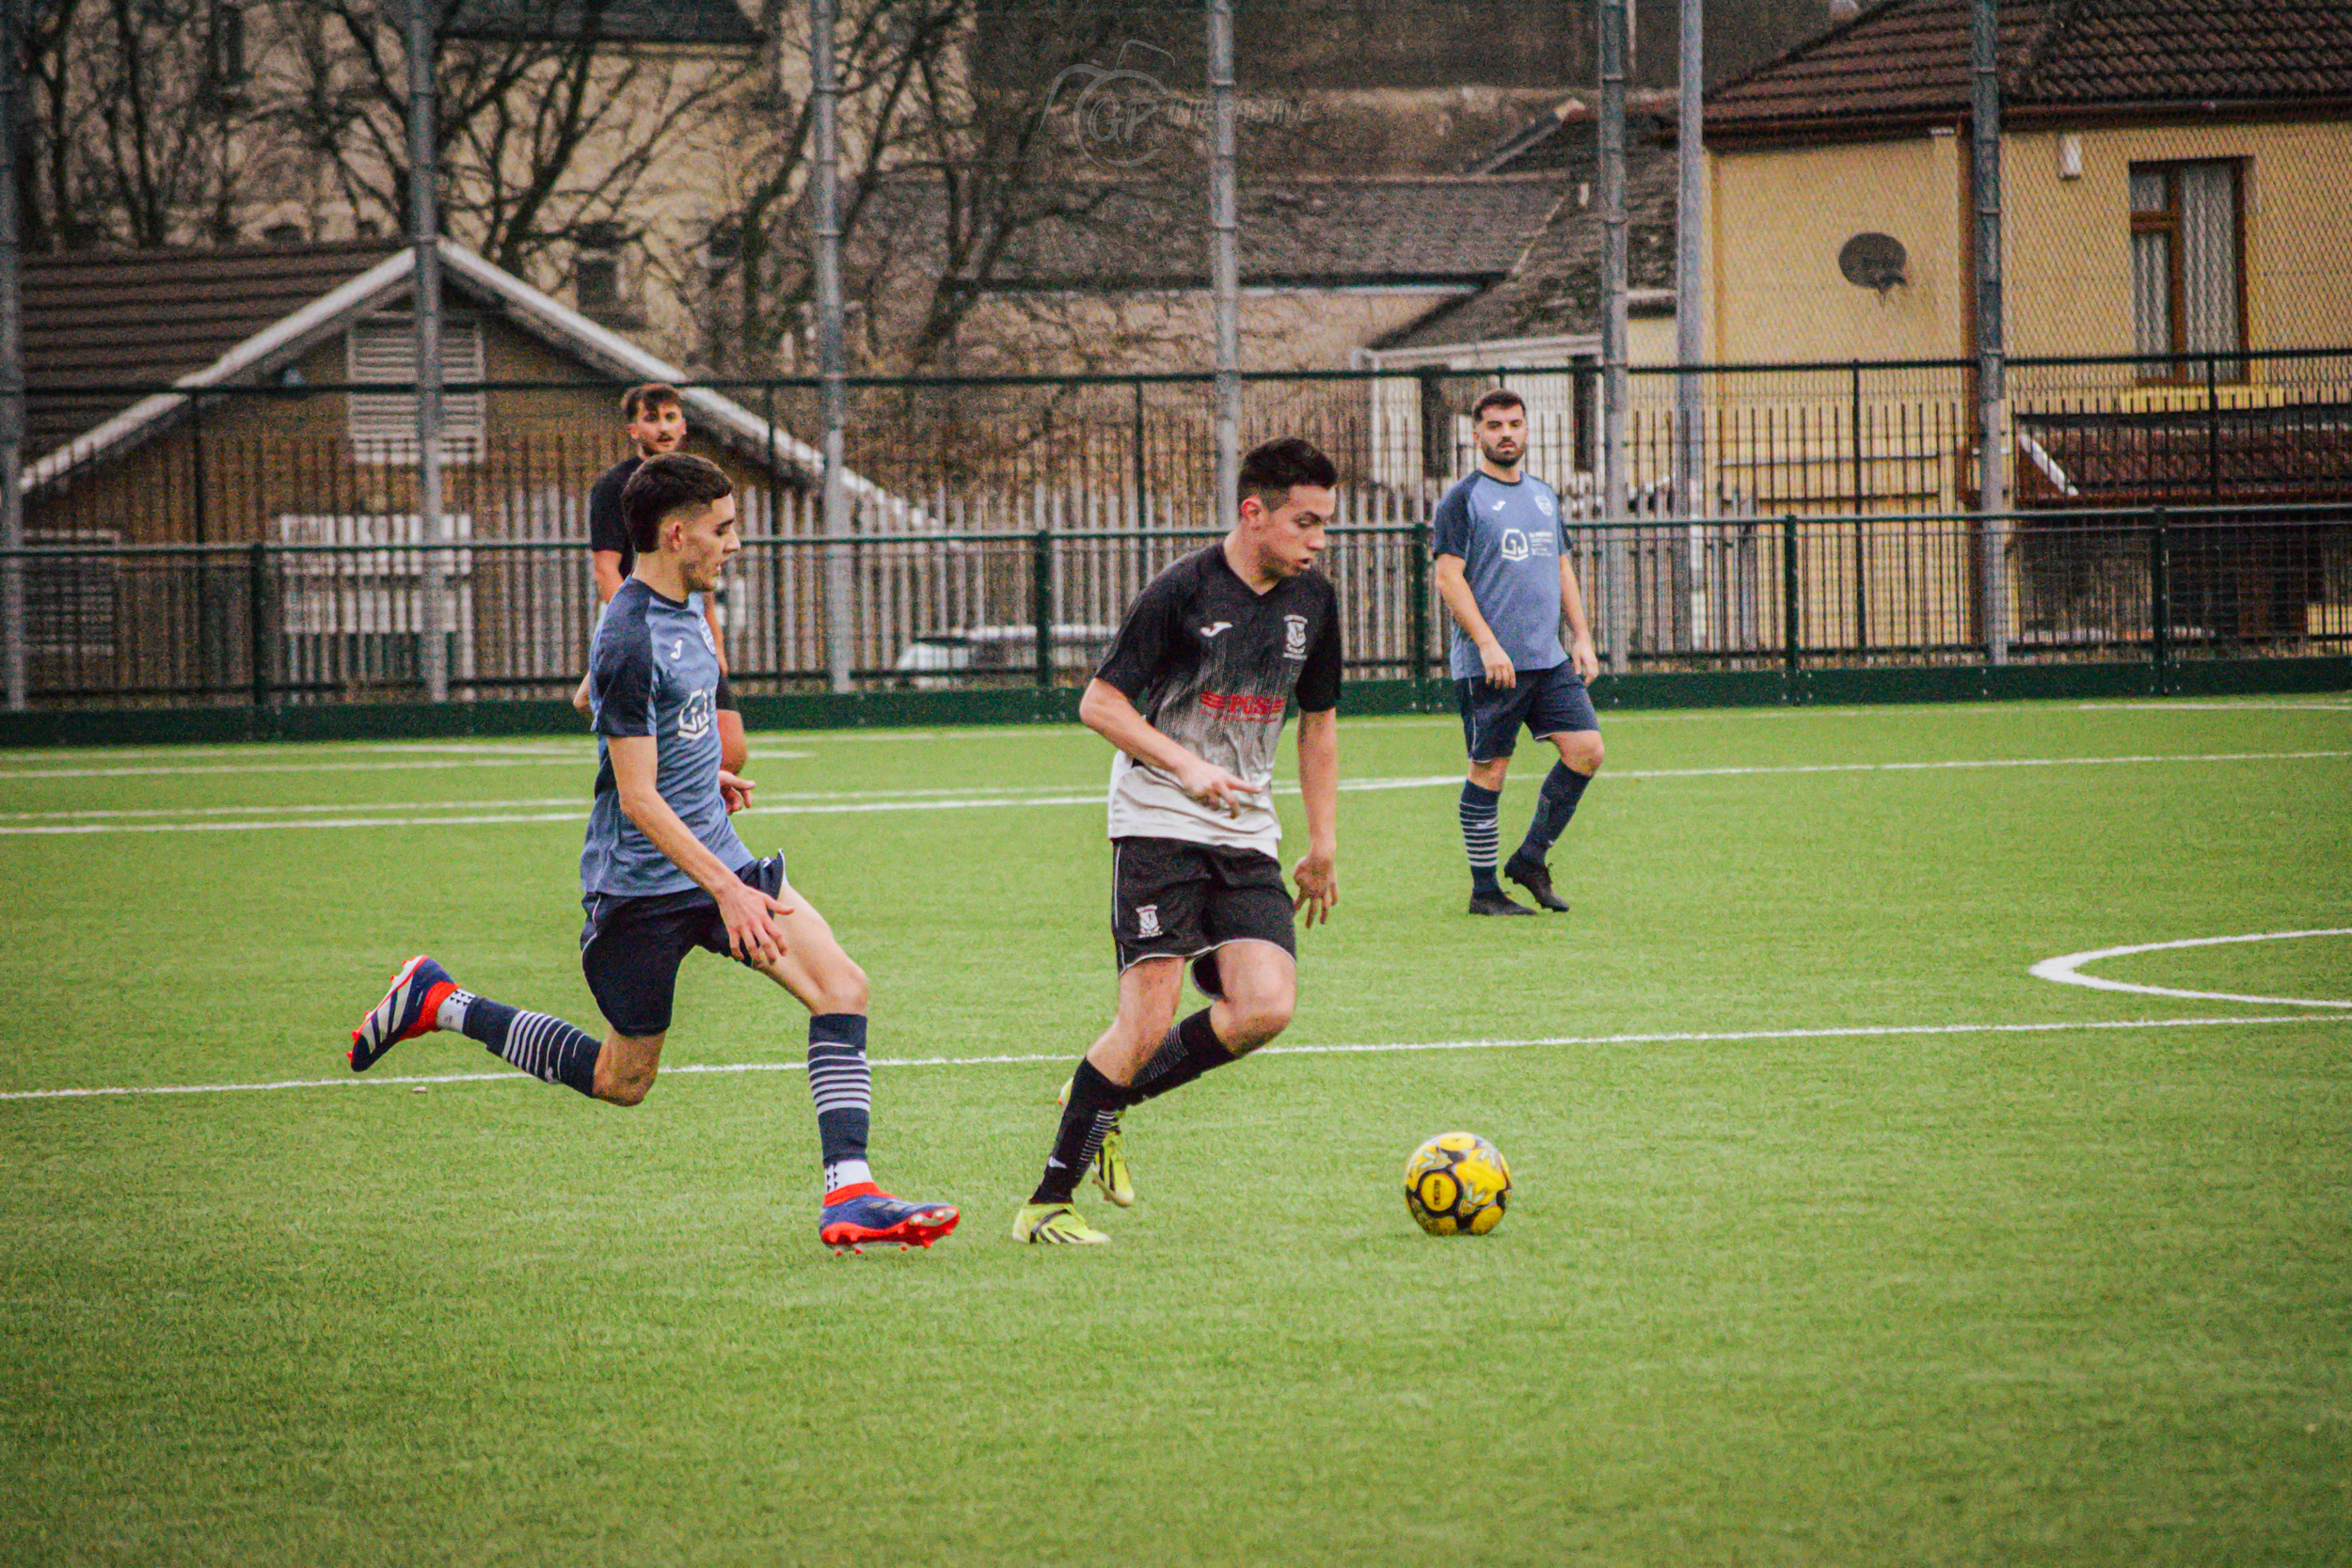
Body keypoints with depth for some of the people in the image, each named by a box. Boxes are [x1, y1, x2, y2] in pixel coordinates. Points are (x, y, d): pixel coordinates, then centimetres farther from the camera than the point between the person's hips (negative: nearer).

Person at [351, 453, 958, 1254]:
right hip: (640, 880, -8)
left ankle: (848, 1191, -19)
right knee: (622, 1080, 7)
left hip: (716, 857, 8)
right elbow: (638, 801, -24)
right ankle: (438, 1004, 24)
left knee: (841, 987, -13)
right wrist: (726, 889, -27)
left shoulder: (684, 607, 8)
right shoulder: (629, 639, -21)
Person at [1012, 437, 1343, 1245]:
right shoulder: (1183, 591, -11)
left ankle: (1105, 1102, 9)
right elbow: (1100, 703, -9)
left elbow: (1318, 721, 21)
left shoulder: (1311, 601, 8)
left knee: (1265, 1009, -13)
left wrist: (1324, 844, 18)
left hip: (1247, 832, 6)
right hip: (1158, 823, -6)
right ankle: (1047, 1201, -6)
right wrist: (1187, 766, -22)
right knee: (1148, 1019, -15)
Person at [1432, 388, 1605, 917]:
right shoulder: (1462, 500, -4)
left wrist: (1581, 636, 13)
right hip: (1488, 664, -6)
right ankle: (1484, 889, 5)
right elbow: (1449, 578, -11)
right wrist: (1487, 644, -19)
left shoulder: (1543, 496, 17)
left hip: (1550, 657, 6)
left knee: (1586, 749, -4)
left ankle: (1531, 858, 9)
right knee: (1489, 769, -3)